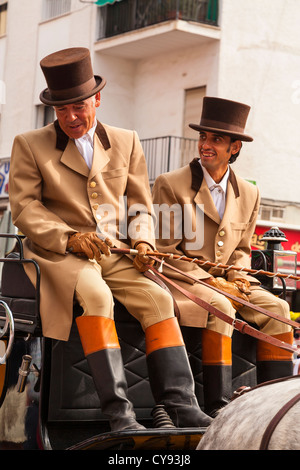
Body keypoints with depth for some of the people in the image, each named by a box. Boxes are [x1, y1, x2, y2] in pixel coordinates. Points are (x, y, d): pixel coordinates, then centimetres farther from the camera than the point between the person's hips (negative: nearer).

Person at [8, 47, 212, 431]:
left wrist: (142, 241, -2)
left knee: (158, 298, -21)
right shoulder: (29, 145, 7)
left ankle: (181, 407, -24)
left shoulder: (126, 142, 16)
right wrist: (69, 238, -16)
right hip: (58, 254, -3)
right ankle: (118, 412, -35)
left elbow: (141, 205, 19)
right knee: (95, 295, -33)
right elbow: (23, 207, -1)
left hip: (116, 254, 4)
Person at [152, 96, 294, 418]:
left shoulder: (249, 194, 10)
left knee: (277, 308, -17)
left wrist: (238, 277, -6)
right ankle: (217, 408, -28)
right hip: (180, 279, -5)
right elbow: (164, 252, -8)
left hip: (225, 281, 5)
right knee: (219, 308, -33)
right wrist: (210, 282, -17)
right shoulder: (170, 185, -5)